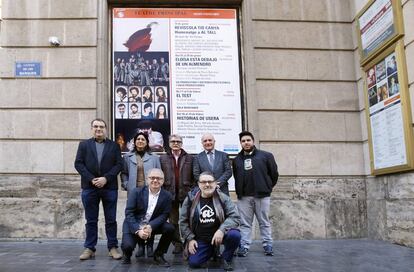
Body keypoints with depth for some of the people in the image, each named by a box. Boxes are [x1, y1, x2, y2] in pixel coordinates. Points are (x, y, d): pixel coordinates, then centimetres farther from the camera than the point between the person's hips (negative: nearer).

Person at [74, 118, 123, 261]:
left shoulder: (114, 145, 9)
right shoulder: (84, 144, 11)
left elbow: (119, 164, 0)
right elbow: (78, 164, 1)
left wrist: (106, 178, -13)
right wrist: (91, 179, -11)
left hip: (109, 187, 0)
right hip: (89, 187, 1)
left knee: (111, 220, 4)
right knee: (91, 220, 6)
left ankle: (112, 247, 11)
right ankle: (89, 248, 14)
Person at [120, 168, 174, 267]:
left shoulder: (167, 196, -4)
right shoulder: (136, 192, -10)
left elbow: (164, 215, -8)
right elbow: (129, 213, -13)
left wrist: (150, 226, -26)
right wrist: (138, 230, -26)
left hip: (152, 226, 3)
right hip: (134, 225, -2)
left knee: (170, 228, -21)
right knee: (127, 246, -26)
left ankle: (158, 255, 3)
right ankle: (127, 254, 15)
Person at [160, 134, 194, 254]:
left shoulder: (189, 158, 7)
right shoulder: (163, 158, 9)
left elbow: (193, 177, 4)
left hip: (186, 194, -1)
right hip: (170, 194, 1)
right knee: (173, 221, 6)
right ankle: (177, 244, 16)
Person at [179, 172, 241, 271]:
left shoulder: (223, 198, -8)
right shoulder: (190, 199, -4)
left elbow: (235, 217, -14)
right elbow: (183, 221, 4)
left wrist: (222, 230, -30)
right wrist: (190, 239, -5)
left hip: (219, 234, -1)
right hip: (200, 239, 2)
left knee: (234, 235, -30)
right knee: (193, 262, -15)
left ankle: (227, 258, 1)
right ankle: (211, 250, 19)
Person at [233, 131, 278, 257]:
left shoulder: (266, 156, 0)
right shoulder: (237, 160, 10)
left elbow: (274, 173, 5)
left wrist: (267, 188, 9)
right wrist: (239, 191, 10)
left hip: (262, 195, -2)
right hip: (243, 197, 2)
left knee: (264, 222, 7)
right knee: (245, 223, 5)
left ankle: (268, 245, 17)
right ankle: (244, 246, 9)